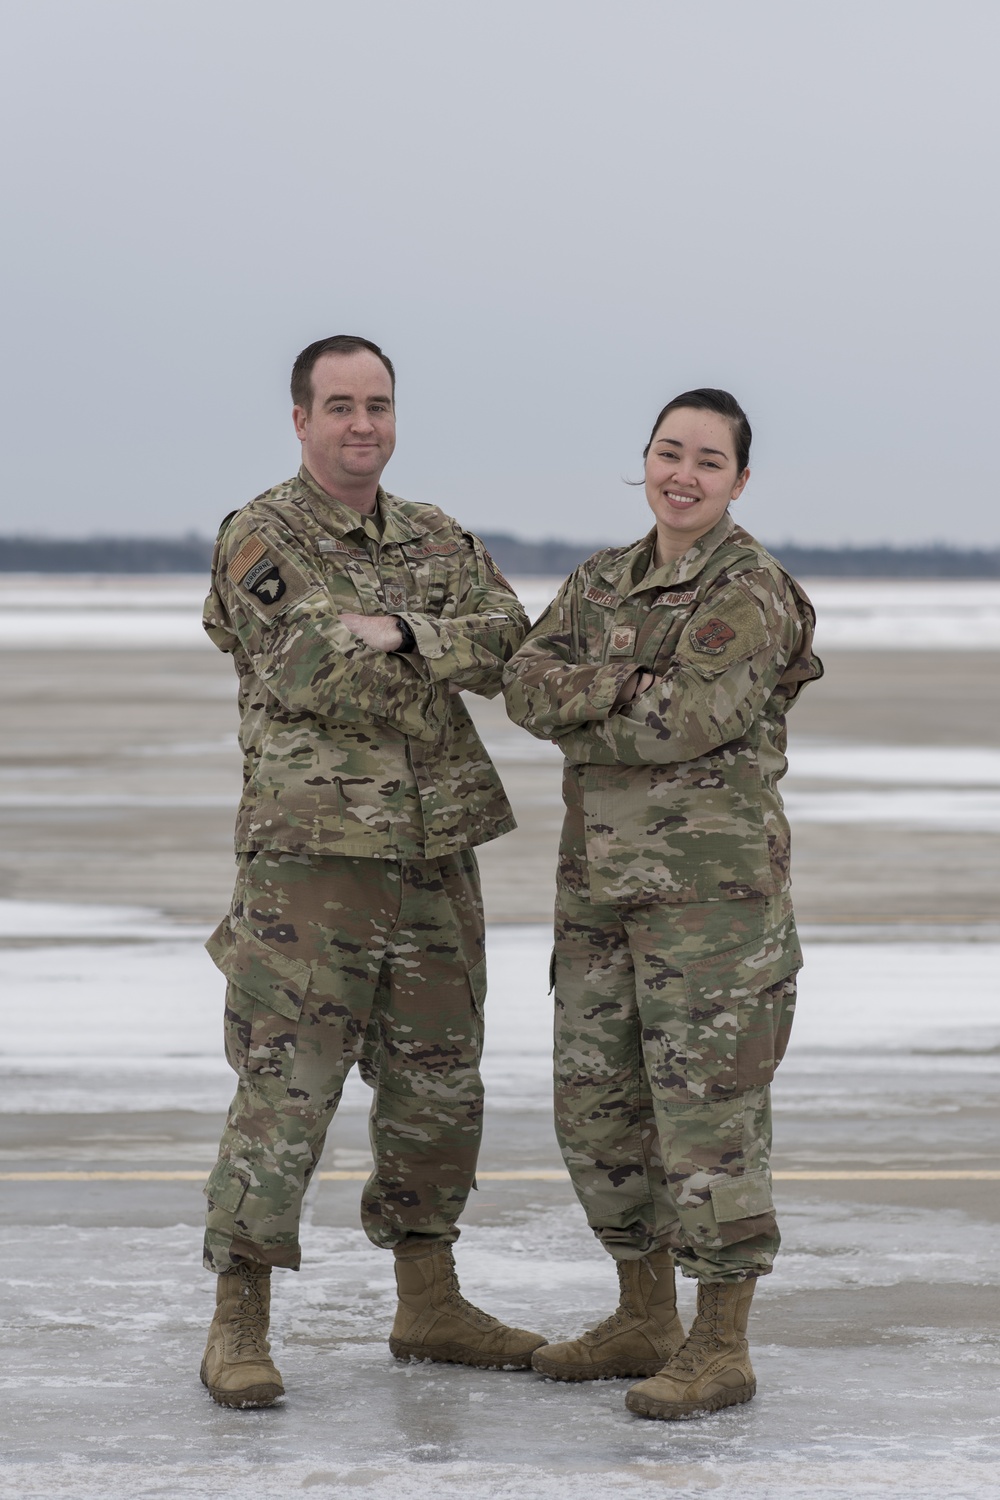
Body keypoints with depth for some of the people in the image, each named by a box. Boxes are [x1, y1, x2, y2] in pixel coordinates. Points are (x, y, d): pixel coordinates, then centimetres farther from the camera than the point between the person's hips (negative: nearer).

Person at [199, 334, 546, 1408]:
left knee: (437, 1093, 12)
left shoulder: (440, 543, 13)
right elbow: (319, 676, -18)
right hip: (310, 861, -6)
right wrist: (446, 672, -7)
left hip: (436, 863, 6)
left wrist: (401, 632, -17)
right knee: (284, 1095, -6)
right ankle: (238, 1331, 2)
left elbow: (513, 645, -3)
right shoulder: (259, 541, -5)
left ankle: (430, 1309, 25)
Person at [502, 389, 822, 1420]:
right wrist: (627, 684, -16)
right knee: (597, 1105, 11)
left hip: (713, 883, -7)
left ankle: (721, 1352, 3)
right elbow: (527, 685, -1)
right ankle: (645, 1323, 25)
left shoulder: (750, 592, -9)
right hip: (602, 881, 8)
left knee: (707, 1109, -5)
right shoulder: (605, 583, 13)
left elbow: (686, 723, -20)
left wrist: (577, 716, -5)